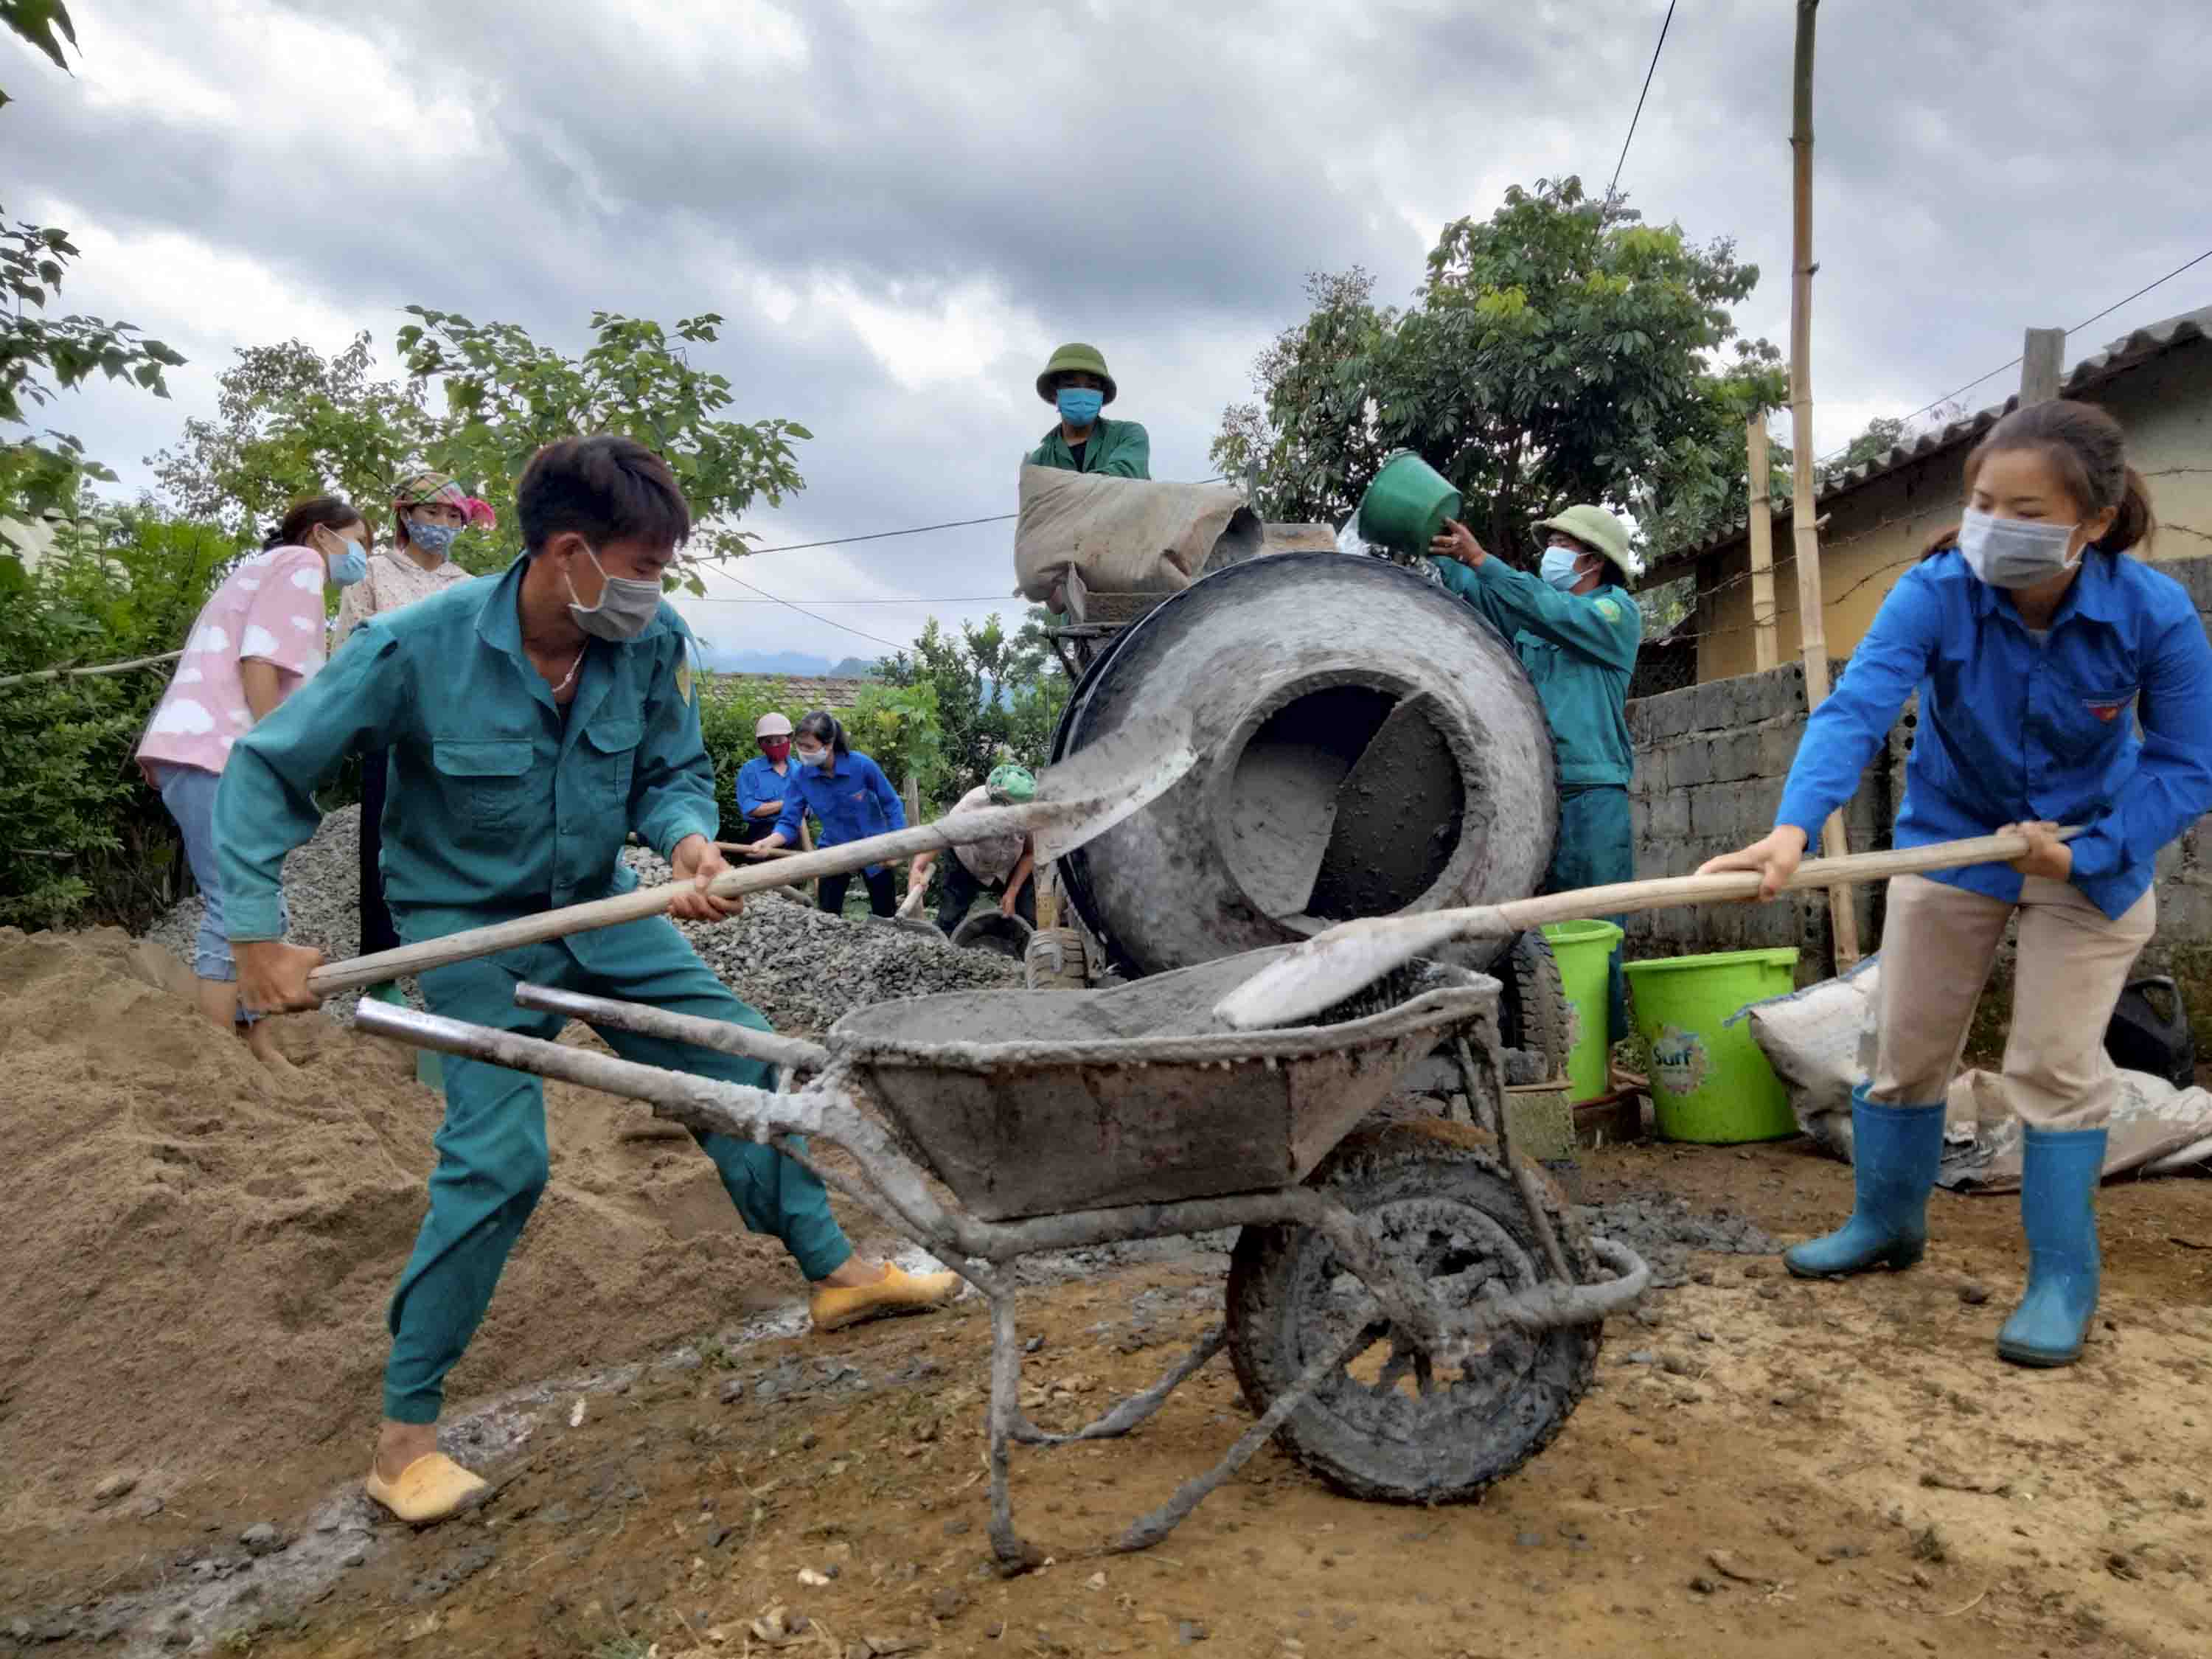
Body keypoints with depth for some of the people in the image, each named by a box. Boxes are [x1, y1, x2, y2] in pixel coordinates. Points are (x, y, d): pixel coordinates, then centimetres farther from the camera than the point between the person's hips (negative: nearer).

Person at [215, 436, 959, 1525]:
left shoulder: (651, 642, -14)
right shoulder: (418, 649, -24)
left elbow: (673, 770, 1)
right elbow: (268, 771, -13)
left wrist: (688, 838, -22)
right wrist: (259, 936, -18)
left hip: (600, 910, 5)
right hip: (470, 926, -5)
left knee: (744, 1062, 4)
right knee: (498, 1157, -14)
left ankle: (834, 1272, 25)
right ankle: (404, 1430, 6)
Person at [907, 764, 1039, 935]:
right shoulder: (973, 803, -38)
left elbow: (1030, 853, -13)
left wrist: (1012, 892, -18)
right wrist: (917, 868, -61)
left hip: (1012, 869, 2)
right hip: (967, 866, -1)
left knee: (1029, 925, -1)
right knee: (948, 924, -7)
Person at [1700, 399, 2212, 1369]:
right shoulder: (1935, 594, -25)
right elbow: (1854, 709, -39)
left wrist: (2089, 852, -26)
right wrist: (1795, 827, -56)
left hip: (2090, 852, -1)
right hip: (1950, 834, 1)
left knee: (2057, 1064, -1)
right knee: (1905, 1046, 8)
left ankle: (2063, 1279, 14)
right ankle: (1887, 1223, 30)